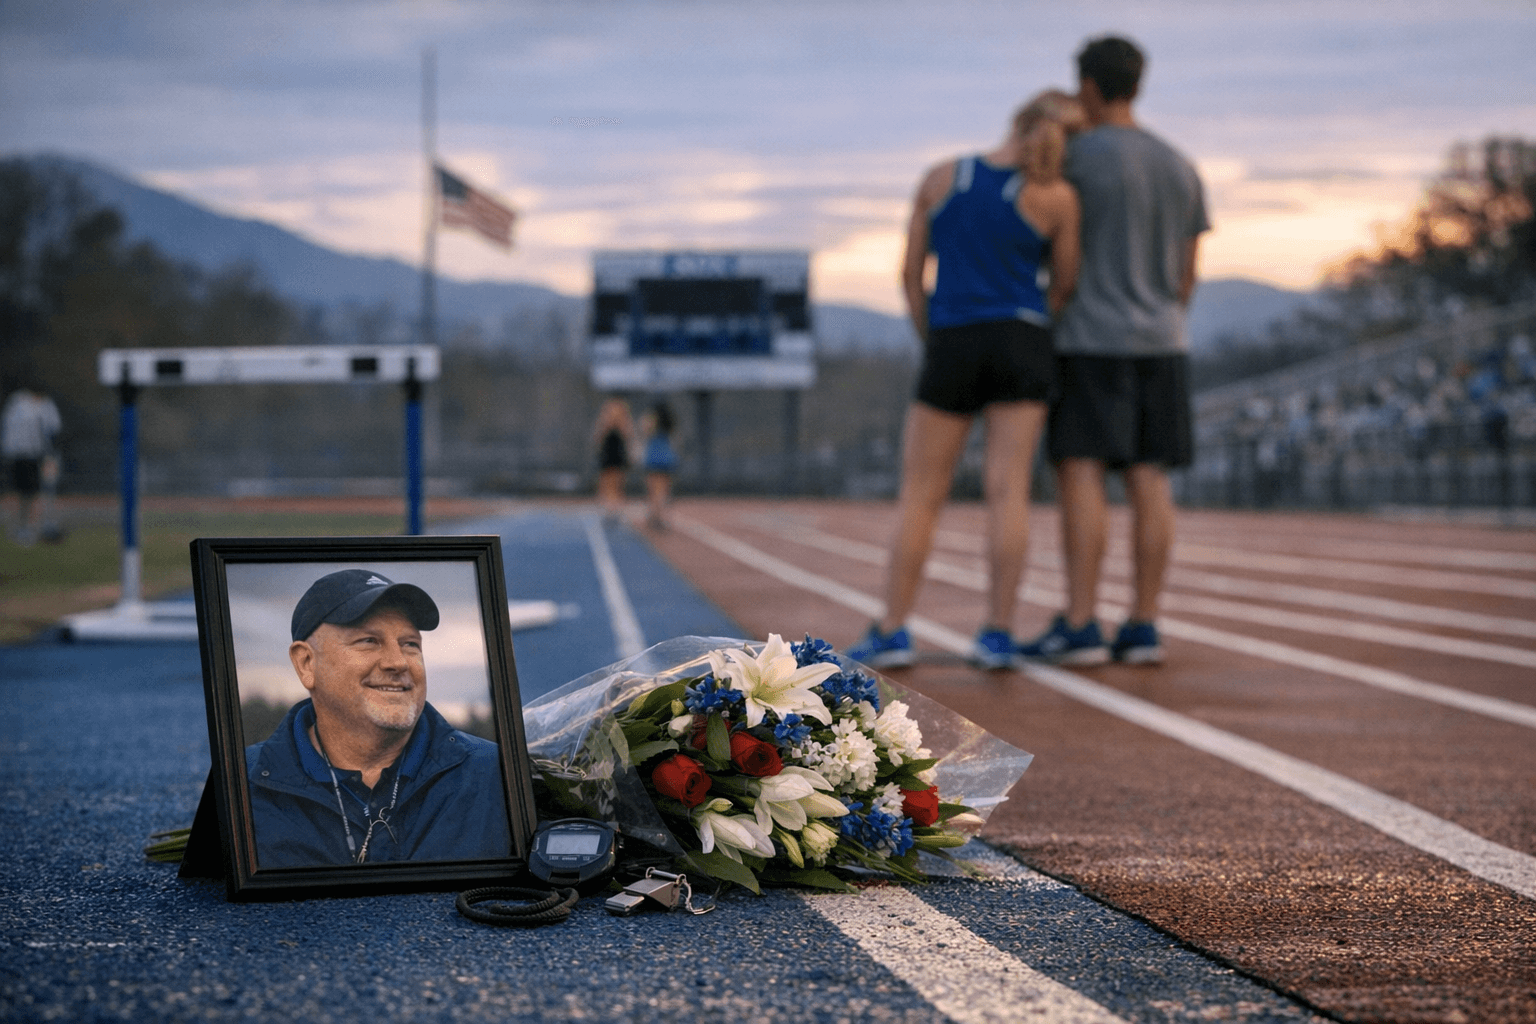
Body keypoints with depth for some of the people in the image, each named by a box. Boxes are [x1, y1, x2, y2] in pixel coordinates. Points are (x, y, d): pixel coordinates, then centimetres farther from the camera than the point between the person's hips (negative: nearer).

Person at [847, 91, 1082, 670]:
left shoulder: (940, 178, 3)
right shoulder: (1057, 197, -2)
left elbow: (911, 274, 5)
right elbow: (1065, 285, 7)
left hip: (952, 347, 0)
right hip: (1021, 346, 0)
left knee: (919, 495, 4)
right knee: (1008, 492, -2)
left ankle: (892, 633, -1)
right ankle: (997, 636, -7)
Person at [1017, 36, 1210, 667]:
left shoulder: (1076, 158, -9)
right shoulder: (1180, 168, 10)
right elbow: (1186, 276, 12)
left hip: (1089, 342, -6)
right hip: (1159, 347, 6)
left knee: (1079, 476, -7)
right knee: (1148, 482, 3)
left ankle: (1079, 628, -13)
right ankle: (1142, 628, 1)